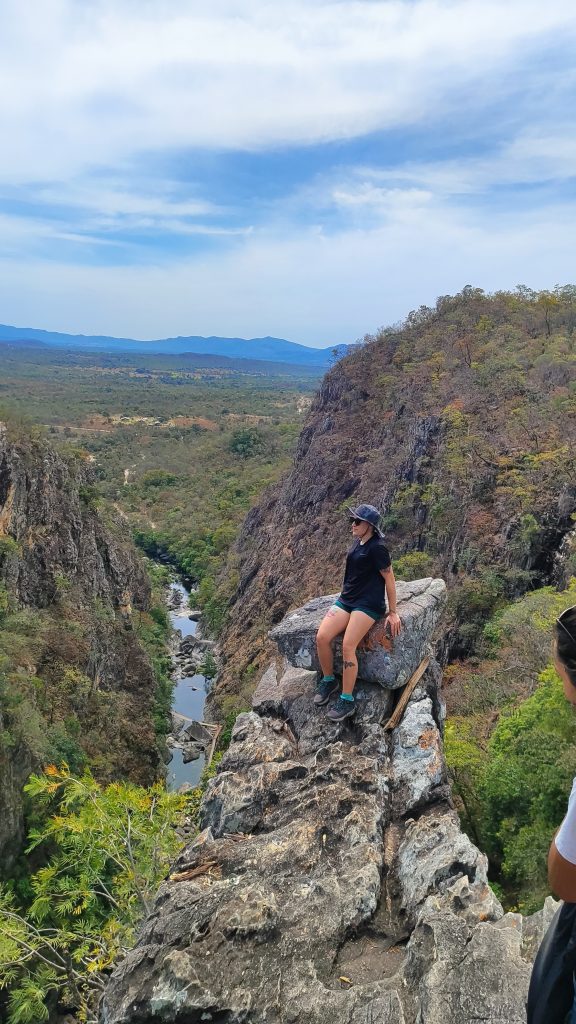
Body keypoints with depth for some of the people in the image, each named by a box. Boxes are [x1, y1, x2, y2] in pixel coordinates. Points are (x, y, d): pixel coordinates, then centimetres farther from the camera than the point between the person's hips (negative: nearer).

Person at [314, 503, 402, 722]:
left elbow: (389, 579, -11)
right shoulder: (357, 542, 10)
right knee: (322, 637, -12)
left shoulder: (377, 548, -14)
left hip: (369, 603, -7)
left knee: (348, 646, -22)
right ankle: (328, 680, 10)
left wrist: (392, 612, -9)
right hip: (347, 599, 7)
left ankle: (347, 701, -10)